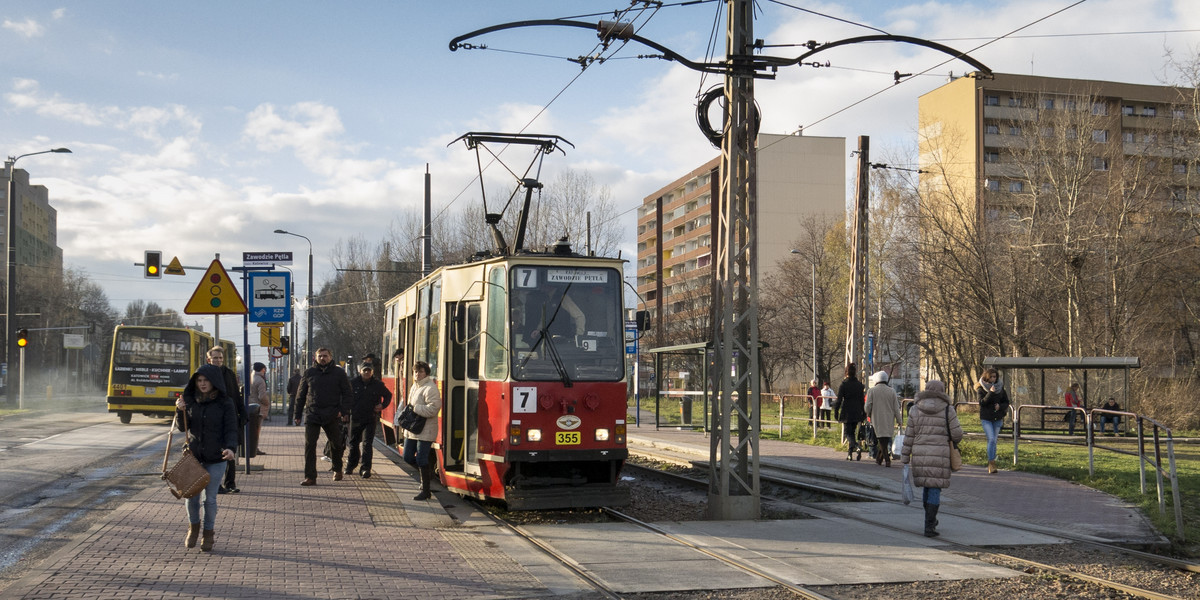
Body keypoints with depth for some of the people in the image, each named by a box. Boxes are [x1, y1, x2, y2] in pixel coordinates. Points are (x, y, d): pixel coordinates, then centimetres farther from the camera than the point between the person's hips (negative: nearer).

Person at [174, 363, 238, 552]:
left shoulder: (225, 403, -7)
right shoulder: (190, 400, 2)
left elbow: (231, 429, -9)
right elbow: (181, 427, 3)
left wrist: (230, 448, -27)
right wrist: (180, 411, -16)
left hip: (216, 458, -2)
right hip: (193, 455, 2)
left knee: (210, 498, 3)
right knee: (191, 495, 5)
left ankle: (209, 533, 23)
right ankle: (193, 527, 32)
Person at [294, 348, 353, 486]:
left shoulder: (339, 373, 4)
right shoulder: (309, 373, 8)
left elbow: (347, 394, 4)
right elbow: (301, 395, 14)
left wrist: (344, 411, -9)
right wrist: (298, 414, 12)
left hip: (332, 415, 0)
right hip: (312, 414, 0)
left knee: (336, 444, 11)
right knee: (309, 445, -9)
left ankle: (337, 470, 35)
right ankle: (310, 477, -7)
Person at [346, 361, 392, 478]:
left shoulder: (378, 385, 0)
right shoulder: (353, 383, -2)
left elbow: (388, 395, 16)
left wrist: (382, 405, -1)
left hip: (370, 419, -1)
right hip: (355, 418, 1)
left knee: (367, 444, -10)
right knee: (353, 443, 15)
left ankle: (366, 469, -9)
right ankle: (350, 465, 33)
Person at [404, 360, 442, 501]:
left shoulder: (430, 389, -15)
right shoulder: (414, 387, 14)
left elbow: (433, 409, -24)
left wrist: (414, 409, -20)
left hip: (425, 430, -9)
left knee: (421, 460, -5)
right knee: (408, 457, 12)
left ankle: (425, 491, 6)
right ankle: (428, 470, 36)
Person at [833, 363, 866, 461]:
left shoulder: (843, 384, -9)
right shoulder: (859, 385, 4)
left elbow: (839, 400, -9)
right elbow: (862, 400, 9)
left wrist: (836, 412, -1)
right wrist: (863, 413, 15)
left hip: (847, 412, -4)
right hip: (857, 412, 4)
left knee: (847, 433, 0)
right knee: (852, 432, 15)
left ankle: (857, 446, -28)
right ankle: (850, 453, 15)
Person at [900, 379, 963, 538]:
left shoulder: (915, 410, 4)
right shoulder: (947, 410, -3)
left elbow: (909, 436, 4)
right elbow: (957, 434, -1)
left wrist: (904, 458, 8)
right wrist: (952, 441, 23)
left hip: (919, 454, 3)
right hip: (940, 456, -3)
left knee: (927, 486, 20)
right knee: (935, 489, 0)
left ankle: (931, 520, 35)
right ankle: (929, 526, -5)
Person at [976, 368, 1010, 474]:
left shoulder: (1000, 388, 6)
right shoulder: (981, 388, -3)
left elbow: (1006, 402, 9)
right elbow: (981, 402, -16)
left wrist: (1000, 406, -11)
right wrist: (990, 393, -26)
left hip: (997, 418, 3)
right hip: (986, 418, -3)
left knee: (993, 441, 6)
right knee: (991, 439, -15)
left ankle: (991, 463, 17)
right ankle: (991, 463, -10)